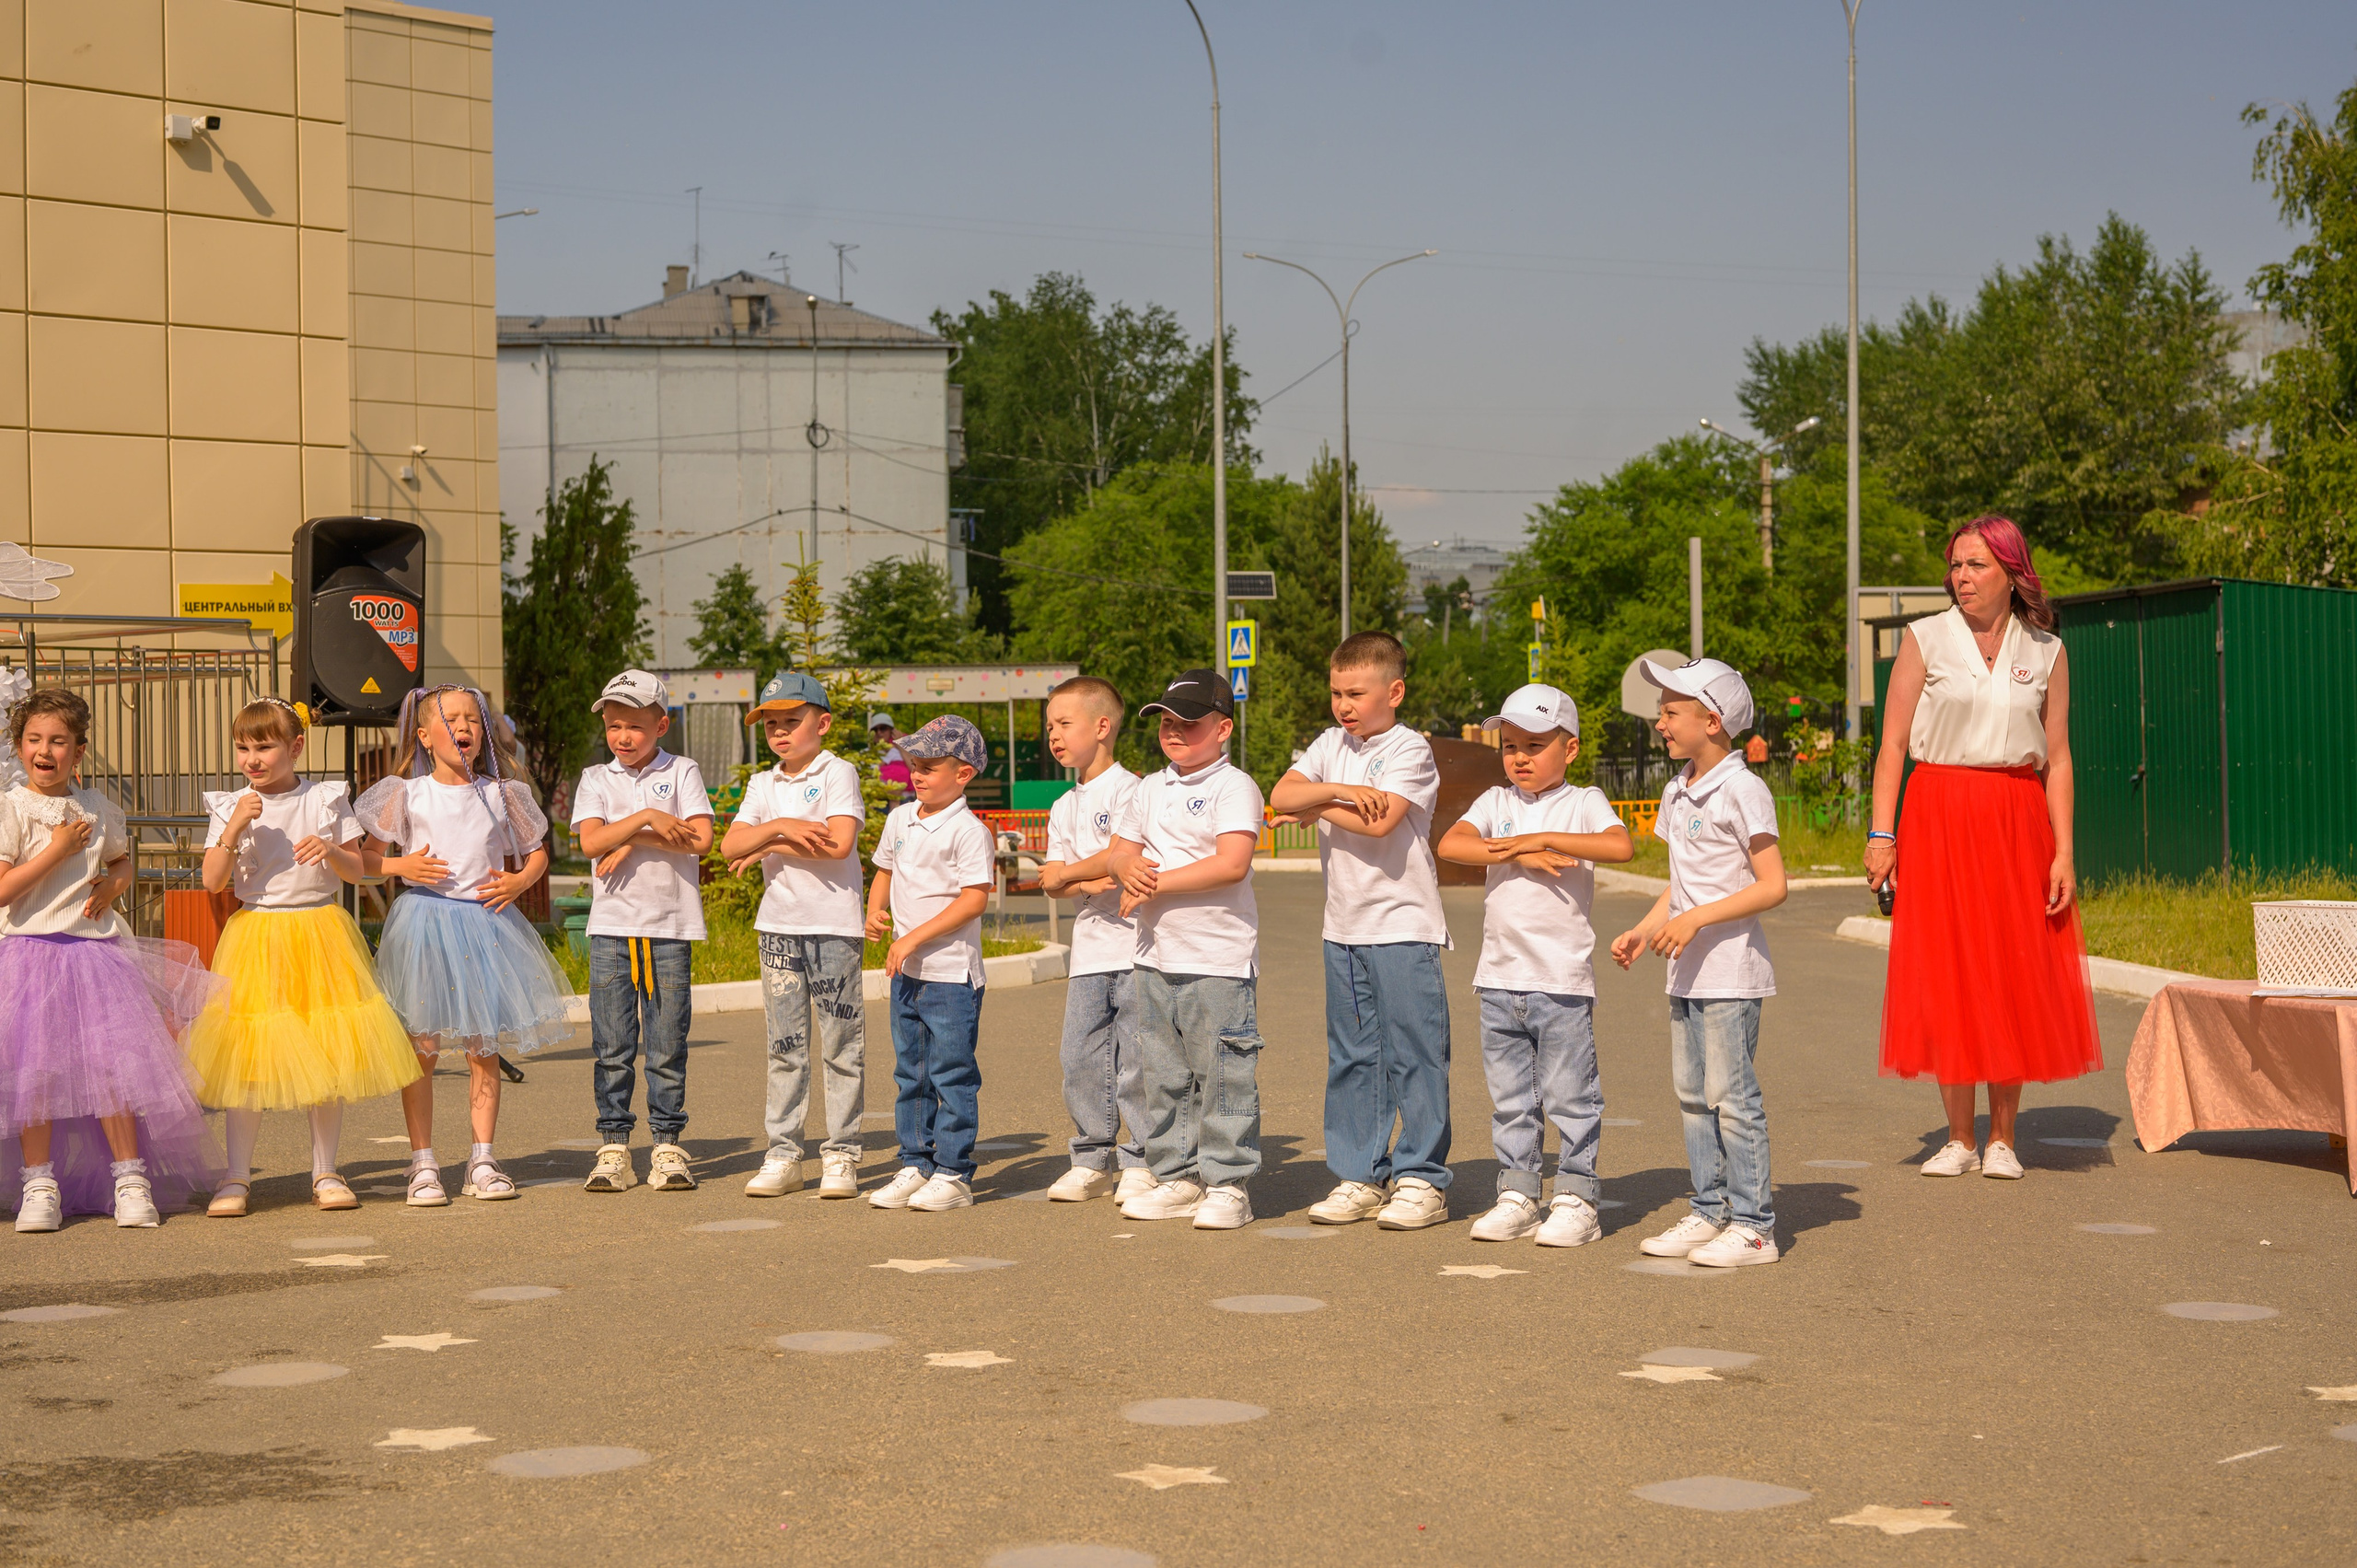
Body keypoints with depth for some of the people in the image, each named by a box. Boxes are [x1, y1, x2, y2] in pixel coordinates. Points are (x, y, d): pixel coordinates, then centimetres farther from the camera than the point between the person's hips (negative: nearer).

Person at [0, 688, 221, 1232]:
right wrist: (57, 850, -14)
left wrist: (113, 884, 7)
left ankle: (130, 1178, 8)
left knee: (112, 1065, -2)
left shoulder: (98, 808, 9)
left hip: (95, 949, 3)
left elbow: (122, 859, 29)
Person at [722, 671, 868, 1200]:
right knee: (784, 1046, 7)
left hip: (833, 923, -5)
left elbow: (838, 842, -17)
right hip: (778, 924, 5)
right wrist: (781, 827, -15)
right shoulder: (763, 785, 13)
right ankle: (783, 1154, 11)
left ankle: (841, 1155, 4)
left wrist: (771, 846, -9)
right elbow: (730, 845, 1)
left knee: (840, 1044, -1)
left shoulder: (838, 773, -3)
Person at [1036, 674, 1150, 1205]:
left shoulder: (1127, 789, -5)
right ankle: (1092, 1158, 16)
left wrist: (1066, 873, -4)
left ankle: (1142, 1161, 4)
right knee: (1080, 1057, 6)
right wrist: (1086, 884, -11)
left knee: (1134, 1057, -4)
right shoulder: (1064, 807, 18)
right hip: (1088, 947, 7)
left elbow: (1121, 855, -17)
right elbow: (1052, 882, 11)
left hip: (1133, 945, -7)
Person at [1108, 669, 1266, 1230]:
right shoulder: (1150, 790, 15)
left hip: (1219, 960, -8)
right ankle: (1178, 1178, 21)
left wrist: (1158, 882, -16)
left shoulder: (1233, 787, -9)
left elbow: (1231, 864, -20)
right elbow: (1120, 850, 18)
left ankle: (1227, 1184, 3)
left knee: (1222, 1078, -4)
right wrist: (1130, 870, -7)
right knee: (1163, 1076, 12)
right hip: (1156, 959, 8)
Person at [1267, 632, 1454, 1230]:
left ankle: (1422, 1179, 4)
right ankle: (1359, 1177, 17)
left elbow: (1380, 822, -20)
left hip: (1403, 926, -6)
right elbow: (1280, 797, -2)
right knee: (1350, 1057, 10)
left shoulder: (1410, 750, -7)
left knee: (1413, 1054, -3)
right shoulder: (1331, 746, 11)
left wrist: (1318, 806, -7)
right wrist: (1340, 790, -16)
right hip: (1343, 928, 6)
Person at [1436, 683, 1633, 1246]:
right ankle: (1517, 1196, 18)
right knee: (1510, 1097, 10)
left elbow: (1620, 846, -20)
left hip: (1563, 979, -4)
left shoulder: (1583, 803, 0)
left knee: (1569, 1095, 0)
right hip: (1499, 977, 4)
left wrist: (1541, 838, -19)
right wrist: (1521, 855, -16)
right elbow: (1450, 844, -7)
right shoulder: (1496, 802, 10)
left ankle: (1575, 1199, 7)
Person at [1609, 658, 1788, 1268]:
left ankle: (1752, 1225, 0)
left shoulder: (1741, 791, -13)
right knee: (1693, 1095, 12)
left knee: (1731, 1096, -6)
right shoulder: (1677, 792, 13)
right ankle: (1708, 1212, 21)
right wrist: (1643, 931, 10)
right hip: (1687, 972, 9)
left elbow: (1772, 885, -17)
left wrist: (1697, 919, -22)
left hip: (1731, 971, -9)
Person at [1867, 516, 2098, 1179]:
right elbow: (1893, 743, 0)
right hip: (1940, 818, -1)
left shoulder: (2045, 652, 7)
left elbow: (2058, 759, 6)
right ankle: (1960, 1138, 8)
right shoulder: (1925, 640, 2)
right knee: (1945, 976, -1)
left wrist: (2064, 853, -1)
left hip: (2017, 823, 1)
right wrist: (1882, 833, -9)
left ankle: (2002, 1138, 11)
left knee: (2017, 977, 1)